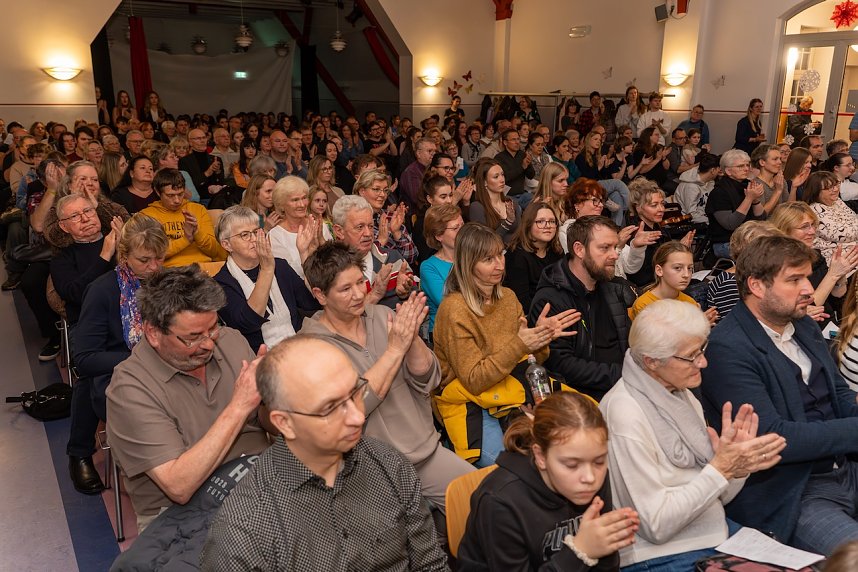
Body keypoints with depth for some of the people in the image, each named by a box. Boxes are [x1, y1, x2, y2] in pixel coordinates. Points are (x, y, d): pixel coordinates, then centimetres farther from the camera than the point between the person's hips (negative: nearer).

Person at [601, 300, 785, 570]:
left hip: (718, 534, 7)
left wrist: (735, 466, -11)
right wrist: (720, 468, -22)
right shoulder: (626, 413, -22)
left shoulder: (682, 395, 2)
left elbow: (714, 498, 8)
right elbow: (657, 525, -20)